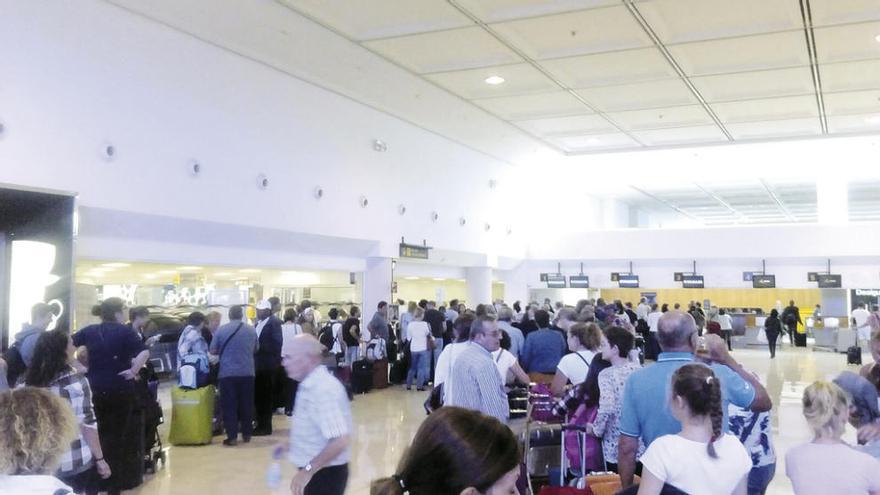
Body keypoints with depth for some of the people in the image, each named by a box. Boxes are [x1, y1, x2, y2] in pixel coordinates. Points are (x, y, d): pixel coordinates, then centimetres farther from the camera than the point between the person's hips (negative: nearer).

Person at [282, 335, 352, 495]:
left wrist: (307, 470, -29)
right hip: (314, 473, 10)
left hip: (325, 474, -10)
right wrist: (291, 446, 14)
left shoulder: (324, 390, -25)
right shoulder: (310, 385, 6)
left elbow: (340, 441, -31)